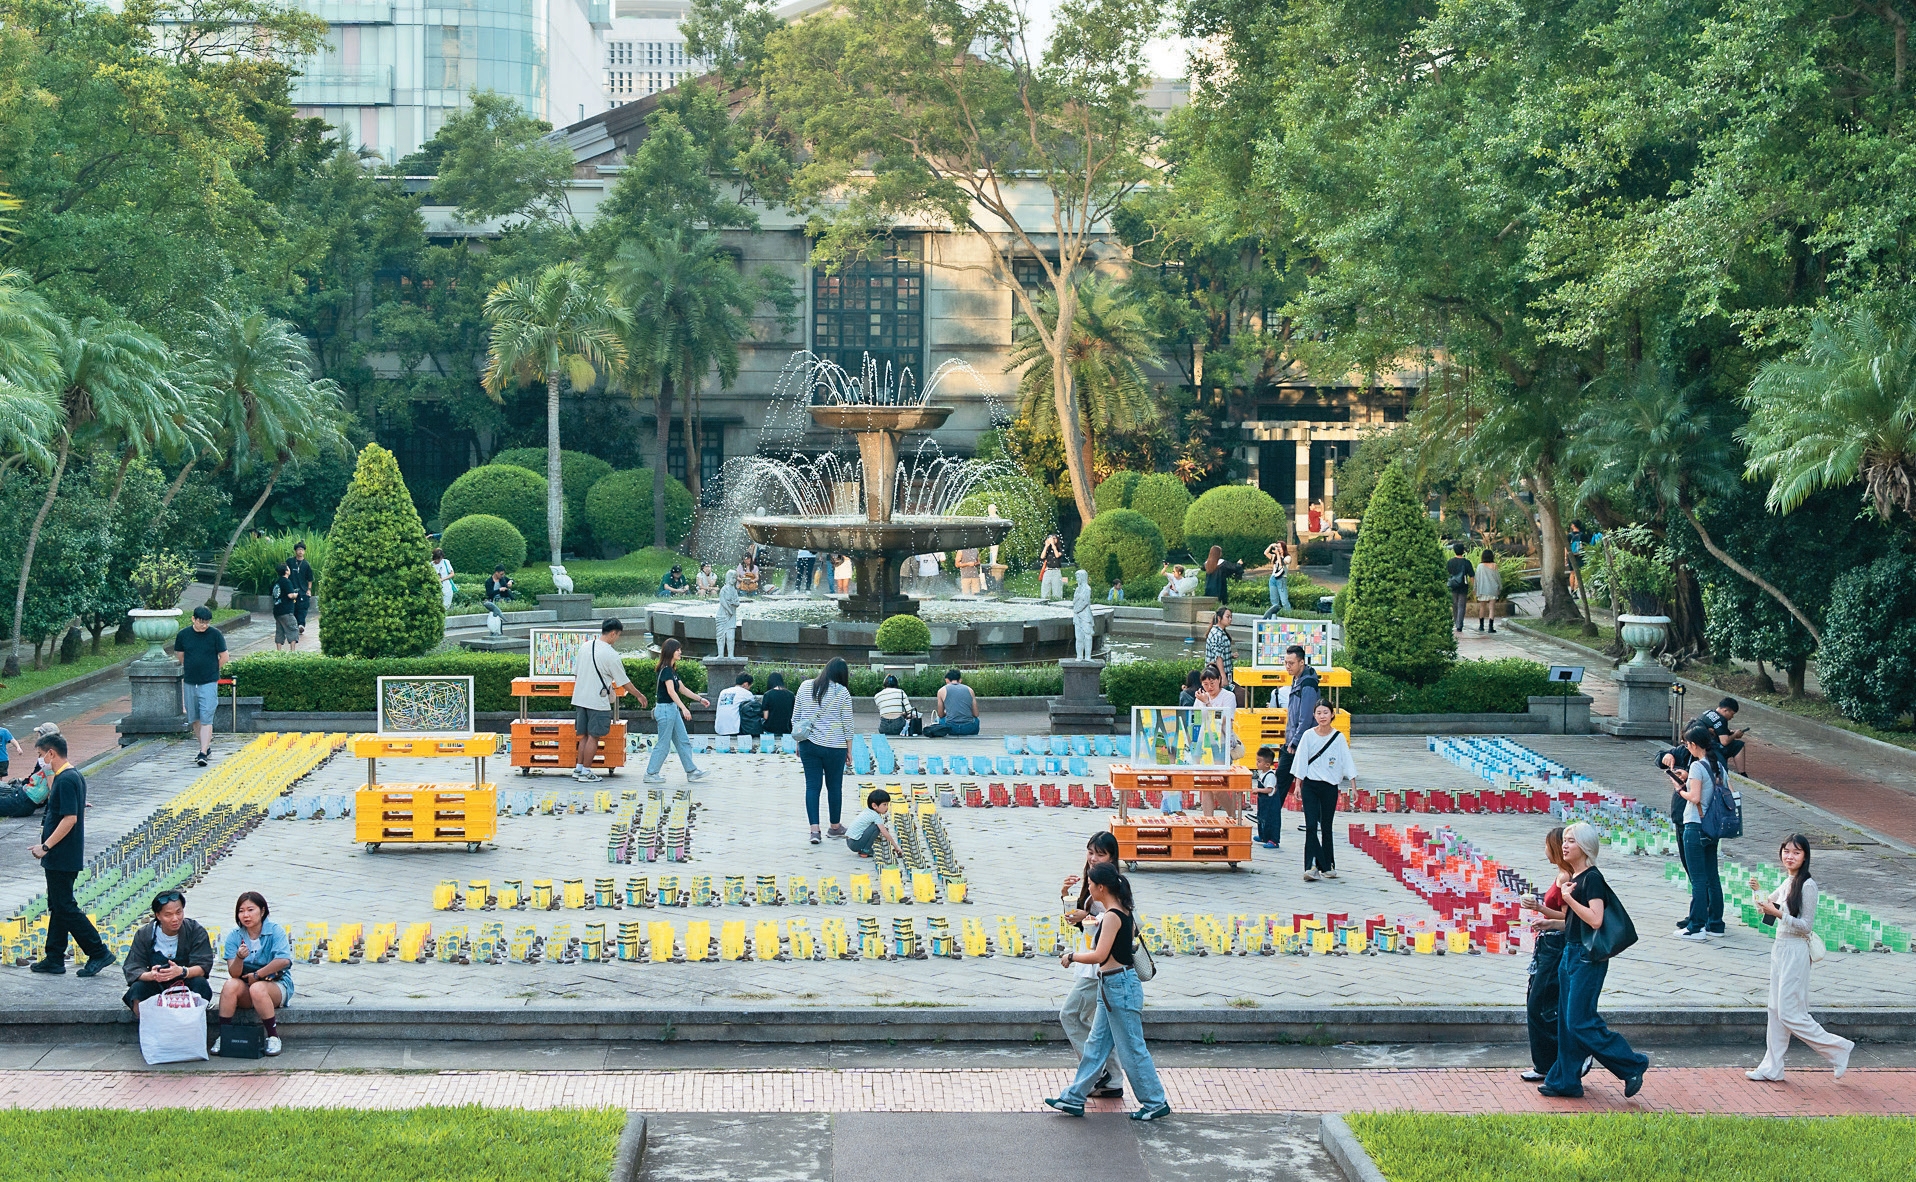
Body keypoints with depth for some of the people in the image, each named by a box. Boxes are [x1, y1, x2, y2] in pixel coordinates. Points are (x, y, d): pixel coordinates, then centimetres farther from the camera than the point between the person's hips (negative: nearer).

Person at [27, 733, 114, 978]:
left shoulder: (65, 780, -19)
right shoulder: (75, 776, 11)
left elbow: (70, 818, -25)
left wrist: (45, 847, -21)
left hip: (62, 858, -10)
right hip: (65, 857, 10)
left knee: (65, 907, -5)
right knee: (57, 907, 14)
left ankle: (98, 953, -3)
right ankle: (54, 959, 20)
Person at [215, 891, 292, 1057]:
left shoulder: (275, 931, -7)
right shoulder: (234, 936, 1)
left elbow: (284, 961, -22)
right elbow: (234, 973, -9)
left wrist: (257, 975, -15)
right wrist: (239, 958, -31)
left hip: (276, 985, -3)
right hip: (246, 984, 3)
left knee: (257, 989, -35)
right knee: (231, 985, -29)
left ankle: (273, 1037, -20)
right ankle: (222, 1036, -21)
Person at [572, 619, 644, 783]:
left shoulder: (585, 646, 6)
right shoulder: (610, 654, -13)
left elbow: (575, 672, 14)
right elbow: (624, 682, -7)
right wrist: (639, 696, 5)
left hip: (580, 698, 7)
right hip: (598, 701, -7)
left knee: (584, 735, 15)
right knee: (594, 736, 1)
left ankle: (578, 768, 18)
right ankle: (586, 772, 4)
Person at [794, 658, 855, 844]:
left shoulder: (805, 686, 3)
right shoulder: (842, 692, -6)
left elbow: (795, 718, 7)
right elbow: (847, 724, -3)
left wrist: (798, 743, 16)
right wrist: (849, 751, 5)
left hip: (808, 745, 3)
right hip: (834, 746, -3)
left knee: (812, 786, 4)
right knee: (834, 786, 11)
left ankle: (814, 829, -3)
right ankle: (835, 827, 24)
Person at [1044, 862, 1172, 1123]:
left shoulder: (1112, 917, -20)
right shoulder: (1123, 913, 9)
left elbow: (1099, 956, -25)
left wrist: (1072, 956, -11)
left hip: (1120, 986, -10)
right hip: (1111, 987, 10)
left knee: (1131, 1048, 0)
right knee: (1096, 1044, 14)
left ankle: (1155, 1103, 9)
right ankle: (1074, 1098, 20)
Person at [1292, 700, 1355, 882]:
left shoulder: (1338, 737, 0)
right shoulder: (1308, 736, 0)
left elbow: (1347, 762, 1)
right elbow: (1301, 761, 3)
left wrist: (1353, 786, -3)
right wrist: (1298, 785, -1)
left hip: (1330, 786, 0)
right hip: (1310, 785, 0)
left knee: (1326, 827, 7)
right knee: (1311, 826, -10)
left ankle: (1328, 865, 16)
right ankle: (1312, 866, -15)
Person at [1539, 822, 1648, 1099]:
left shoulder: (1592, 878, -15)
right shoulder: (1574, 878, 13)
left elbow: (1595, 920, -25)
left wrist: (1569, 899, -20)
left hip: (1588, 957, -10)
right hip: (1571, 952, 10)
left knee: (1580, 1022, -8)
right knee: (1567, 1021, 11)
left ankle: (1631, 1066, 2)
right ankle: (1566, 1081, 17)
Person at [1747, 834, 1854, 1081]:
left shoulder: (1807, 886, -15)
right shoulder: (1787, 883, 10)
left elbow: (1806, 926, -17)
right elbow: (1768, 903, 26)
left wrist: (1778, 914, -23)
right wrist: (1757, 891, 6)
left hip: (1795, 952, -9)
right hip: (1779, 948, 9)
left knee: (1790, 1014, -5)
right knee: (1776, 1012, 11)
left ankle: (1837, 1049, 8)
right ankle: (1772, 1068, 15)